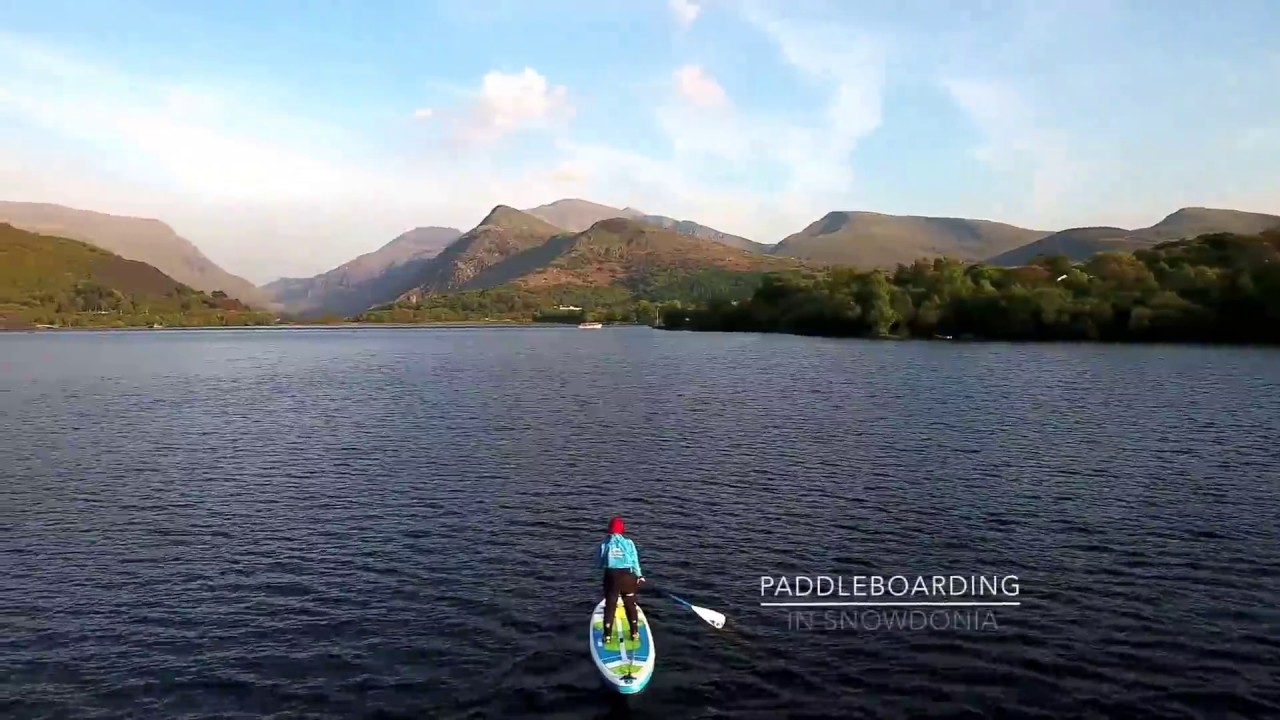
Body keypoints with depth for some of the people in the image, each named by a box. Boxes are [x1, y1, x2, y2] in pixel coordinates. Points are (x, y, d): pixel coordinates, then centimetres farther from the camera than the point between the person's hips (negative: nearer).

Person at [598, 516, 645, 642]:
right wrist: (639, 575, 11)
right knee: (630, 605, 16)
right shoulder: (628, 543, -7)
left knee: (610, 605, 12)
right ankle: (634, 633, 19)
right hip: (627, 576, 0)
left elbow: (598, 564, 0)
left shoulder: (604, 544, -5)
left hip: (611, 577, 0)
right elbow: (635, 561, -3)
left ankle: (608, 634, 14)